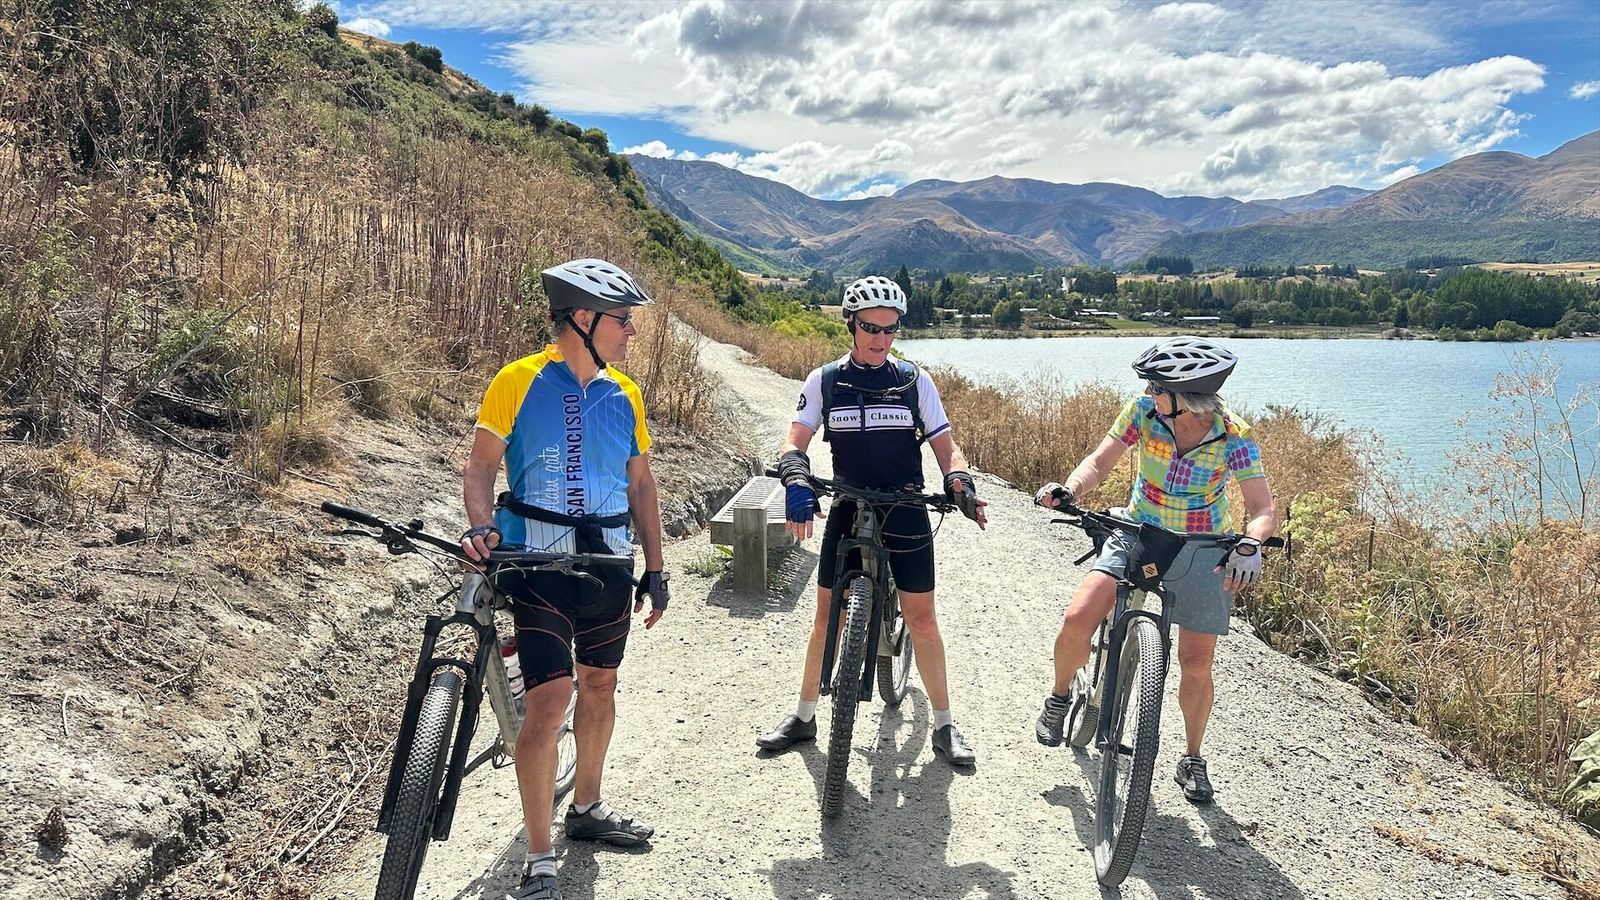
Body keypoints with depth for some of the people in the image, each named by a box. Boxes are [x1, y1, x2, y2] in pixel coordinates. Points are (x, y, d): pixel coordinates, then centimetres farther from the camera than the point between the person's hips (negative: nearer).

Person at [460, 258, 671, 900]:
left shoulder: (623, 394, 7)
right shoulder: (518, 382, -7)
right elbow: (481, 464, -7)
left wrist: (655, 569, 11)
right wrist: (482, 527, -26)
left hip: (608, 561, 5)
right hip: (538, 560, -5)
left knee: (600, 686, 16)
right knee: (549, 701, -11)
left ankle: (587, 808, 38)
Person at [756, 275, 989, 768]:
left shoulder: (914, 381, 0)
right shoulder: (824, 381, 0)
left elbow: (944, 445, 2)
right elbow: (795, 443, -3)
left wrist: (960, 482, -18)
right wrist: (797, 484, -23)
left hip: (906, 516, 0)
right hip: (848, 513, 1)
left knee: (921, 619, 3)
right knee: (827, 617, 7)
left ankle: (944, 725, 18)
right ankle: (804, 717, 24)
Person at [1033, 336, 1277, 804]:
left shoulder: (1233, 437, -20)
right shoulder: (1144, 411, -16)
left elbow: (1264, 510, -23)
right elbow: (1100, 461, -12)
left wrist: (1250, 543, -45)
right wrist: (1067, 489, -33)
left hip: (1202, 550, -1)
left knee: (1196, 666, 0)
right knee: (1078, 619, -18)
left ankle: (1193, 758, 27)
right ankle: (1059, 698, 13)